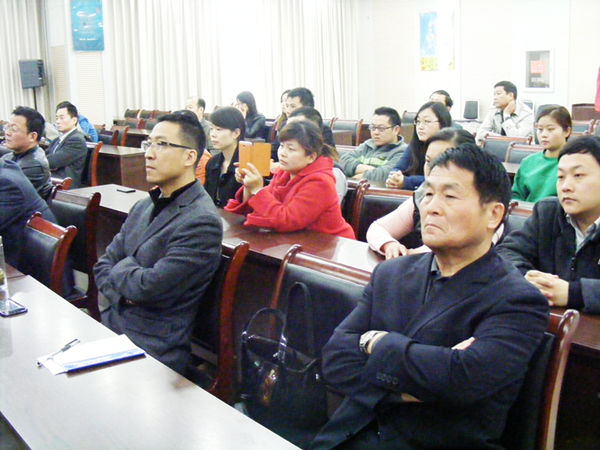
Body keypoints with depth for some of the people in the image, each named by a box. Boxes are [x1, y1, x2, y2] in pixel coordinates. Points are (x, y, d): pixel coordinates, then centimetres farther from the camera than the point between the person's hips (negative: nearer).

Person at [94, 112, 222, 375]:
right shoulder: (143, 207, 11)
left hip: (153, 349, -7)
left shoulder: (202, 222, -17)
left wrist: (121, 266, 0)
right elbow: (102, 266, 13)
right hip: (112, 325, 7)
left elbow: (150, 287, -20)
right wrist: (123, 296, -8)